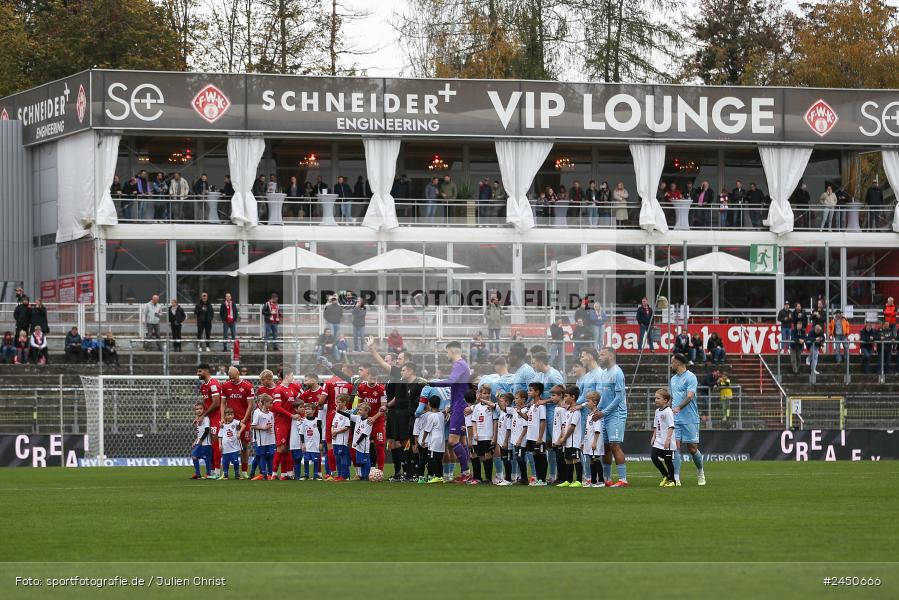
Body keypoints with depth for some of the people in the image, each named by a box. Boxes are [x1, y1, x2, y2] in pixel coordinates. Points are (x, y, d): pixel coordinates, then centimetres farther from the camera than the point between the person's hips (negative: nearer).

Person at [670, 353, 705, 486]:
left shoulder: (690, 377, -7)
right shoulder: (673, 379, 16)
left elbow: (689, 396, -19)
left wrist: (678, 408, -33)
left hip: (690, 419, -6)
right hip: (675, 420, 6)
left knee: (692, 448, 0)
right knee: (676, 447, -5)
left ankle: (700, 472, 25)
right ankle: (676, 479, -8)